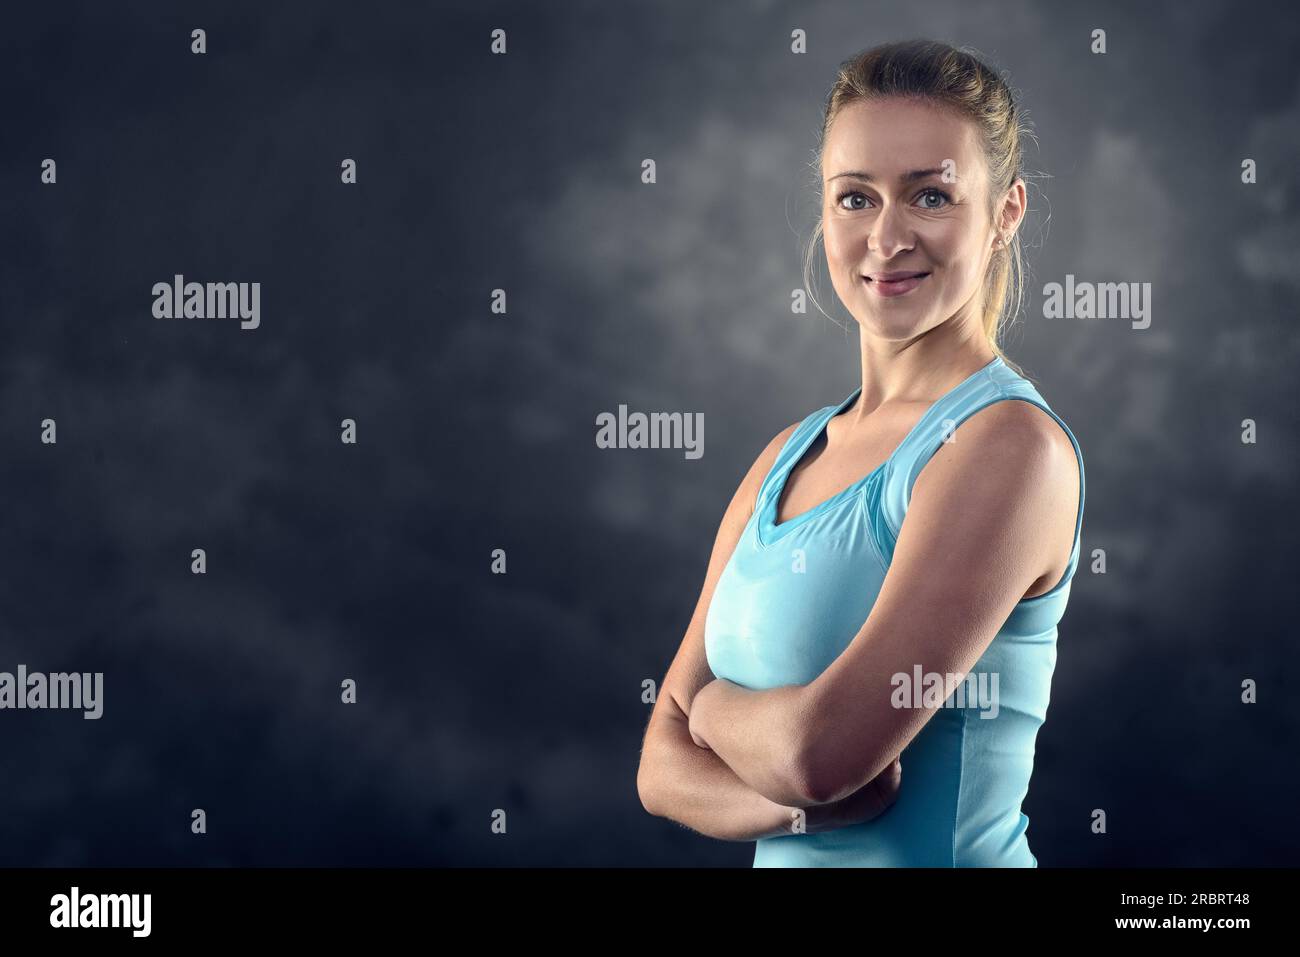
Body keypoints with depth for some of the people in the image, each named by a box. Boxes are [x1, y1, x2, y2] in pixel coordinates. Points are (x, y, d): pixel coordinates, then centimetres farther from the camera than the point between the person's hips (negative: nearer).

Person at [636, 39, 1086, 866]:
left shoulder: (1012, 444, -18)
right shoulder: (790, 455, 2)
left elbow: (823, 746, -25)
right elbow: (664, 766, 0)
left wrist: (714, 704, -6)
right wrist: (805, 803, -18)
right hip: (788, 858, 6)